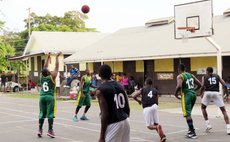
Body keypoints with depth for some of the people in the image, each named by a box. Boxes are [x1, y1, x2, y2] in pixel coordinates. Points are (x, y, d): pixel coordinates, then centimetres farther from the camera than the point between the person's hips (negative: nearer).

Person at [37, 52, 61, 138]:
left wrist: (48, 57, 26)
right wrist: (57, 57, 6)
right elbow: (56, 67, -1)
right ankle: (50, 130, -5)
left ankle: (40, 130, 6)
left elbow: (45, 67, 19)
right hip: (50, 96, -5)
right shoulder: (52, 77, -5)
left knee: (42, 114, 8)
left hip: (42, 96, 5)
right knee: (50, 114, -3)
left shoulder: (42, 77, 8)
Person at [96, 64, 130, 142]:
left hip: (113, 124, -7)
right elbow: (127, 108, 12)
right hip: (125, 122, 7)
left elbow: (105, 114, -16)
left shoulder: (100, 90, -10)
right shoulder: (120, 86, 11)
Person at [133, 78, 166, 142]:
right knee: (156, 123, 16)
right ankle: (162, 136, 2)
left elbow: (134, 96, -1)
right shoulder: (155, 90, 14)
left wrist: (139, 101, 18)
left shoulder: (142, 90, 7)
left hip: (146, 108, -3)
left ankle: (157, 127, -27)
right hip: (154, 106, 3)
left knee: (149, 126, 4)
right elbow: (157, 102, 14)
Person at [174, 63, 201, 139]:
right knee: (188, 113, 23)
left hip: (186, 95, -7)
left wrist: (175, 93, -7)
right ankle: (190, 129, 24)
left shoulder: (180, 76, -5)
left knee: (187, 114, -5)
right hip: (193, 94, 7)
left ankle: (193, 133, -8)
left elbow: (179, 86, -23)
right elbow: (199, 84, 13)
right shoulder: (191, 75, 16)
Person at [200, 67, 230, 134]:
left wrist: (201, 94, 14)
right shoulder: (217, 76, 19)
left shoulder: (204, 77, 14)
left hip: (207, 93, 0)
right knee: (223, 110, 7)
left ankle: (208, 124, 19)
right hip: (216, 93, 1)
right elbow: (224, 85, 9)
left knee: (203, 108, 25)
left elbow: (202, 86, 0)